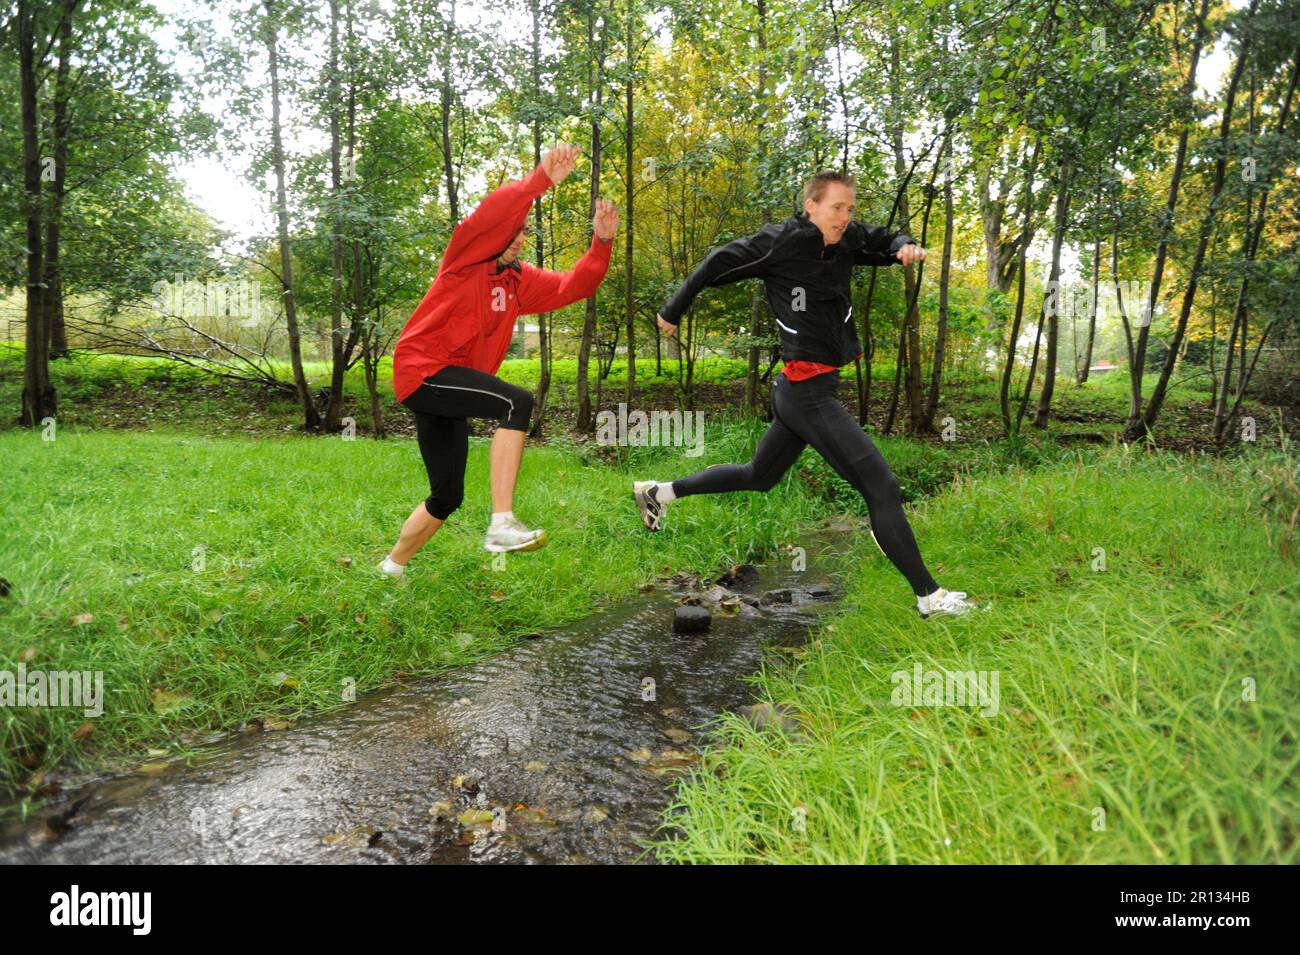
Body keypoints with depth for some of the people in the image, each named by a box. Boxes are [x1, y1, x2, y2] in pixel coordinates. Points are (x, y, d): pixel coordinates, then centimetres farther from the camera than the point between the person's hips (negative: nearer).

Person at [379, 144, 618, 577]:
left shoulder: (520, 281, 16)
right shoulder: (465, 259, -4)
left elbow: (573, 286, 11)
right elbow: (491, 214, -23)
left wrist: (602, 242, -2)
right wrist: (541, 180, -31)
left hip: (449, 397, 9)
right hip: (422, 370, -9)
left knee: (447, 496, 12)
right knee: (517, 402, -30)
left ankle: (391, 567, 31)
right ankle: (502, 524, -35)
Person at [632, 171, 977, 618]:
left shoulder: (845, 238, 8)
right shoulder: (781, 242, -12)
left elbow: (886, 240, 23)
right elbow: (716, 265, -3)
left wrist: (905, 246, -2)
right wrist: (673, 311, 8)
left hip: (807, 391, 10)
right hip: (807, 391, -10)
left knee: (759, 477, 23)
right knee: (882, 487, -10)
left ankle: (661, 491, 34)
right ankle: (929, 596, -1)